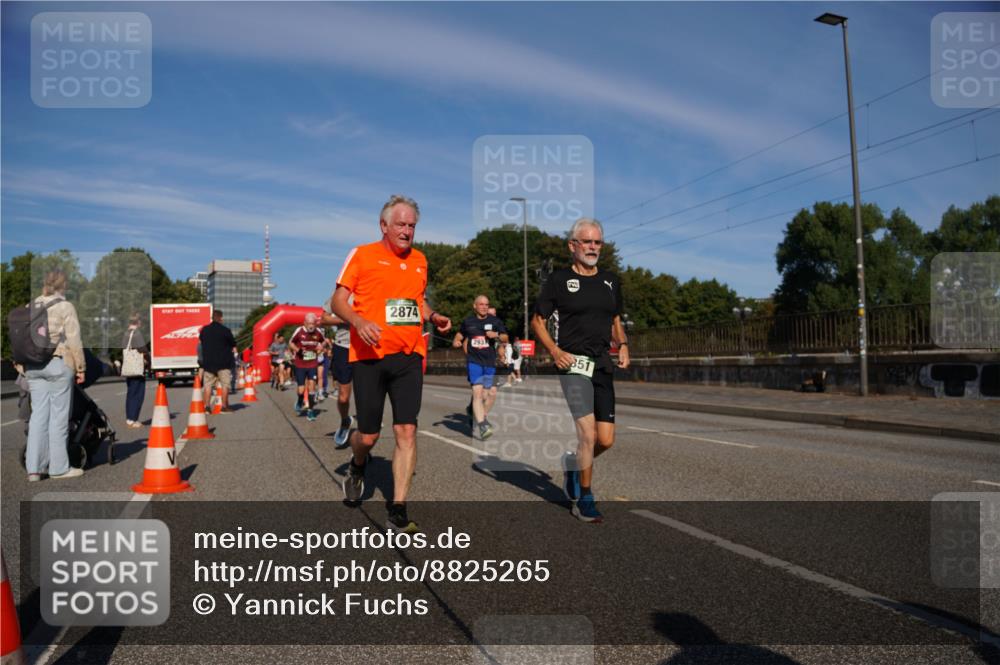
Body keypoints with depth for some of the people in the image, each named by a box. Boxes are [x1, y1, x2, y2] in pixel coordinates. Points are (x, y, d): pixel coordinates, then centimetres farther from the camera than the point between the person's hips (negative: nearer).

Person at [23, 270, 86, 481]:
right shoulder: (65, 307, -5)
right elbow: (74, 341, -9)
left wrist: (24, 362, 16)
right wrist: (80, 367, -3)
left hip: (33, 366, 6)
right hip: (58, 363, -6)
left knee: (38, 414, 8)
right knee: (59, 415, 0)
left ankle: (34, 468, 7)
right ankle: (59, 467, 5)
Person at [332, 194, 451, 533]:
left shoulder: (419, 260, 16)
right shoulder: (361, 255, 2)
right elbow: (338, 300, -1)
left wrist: (433, 316, 9)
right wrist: (358, 322, -20)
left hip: (409, 356, 3)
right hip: (369, 356, -3)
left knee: (406, 431, -6)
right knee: (368, 435, 4)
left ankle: (397, 512, 1)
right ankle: (358, 466, 41)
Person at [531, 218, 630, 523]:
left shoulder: (610, 281, 15)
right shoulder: (559, 280, 0)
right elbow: (537, 320, 4)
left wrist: (623, 345, 5)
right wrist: (555, 351, -10)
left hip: (603, 365, 5)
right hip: (573, 363, -5)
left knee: (606, 440, 2)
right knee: (587, 434, -12)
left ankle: (572, 464, 33)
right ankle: (584, 500, 6)